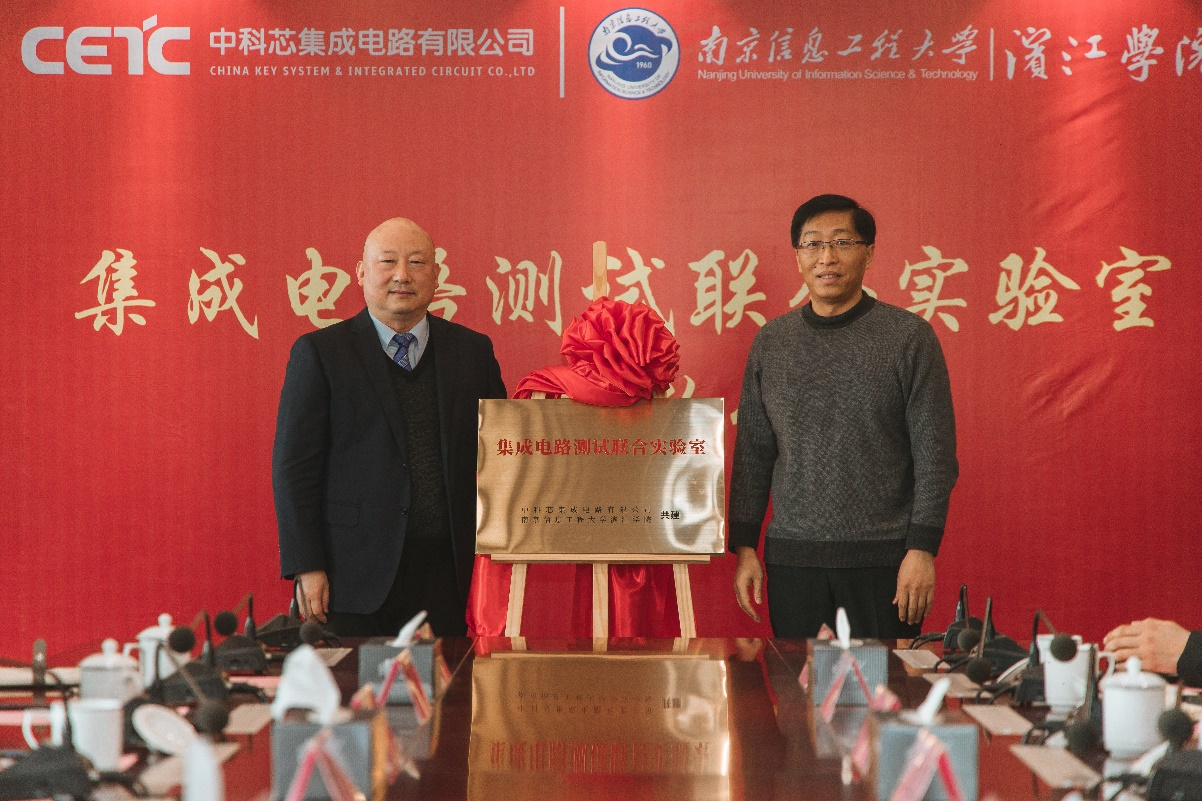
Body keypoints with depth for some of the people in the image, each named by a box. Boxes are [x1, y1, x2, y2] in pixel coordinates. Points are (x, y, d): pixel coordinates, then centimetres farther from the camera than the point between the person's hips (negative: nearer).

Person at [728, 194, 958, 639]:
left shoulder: (908, 336, -1)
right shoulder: (771, 342, 9)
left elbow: (935, 454, -3)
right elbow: (752, 452, 12)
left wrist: (922, 549, -10)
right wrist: (744, 546, 6)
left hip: (884, 555, -3)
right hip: (791, 556, 3)